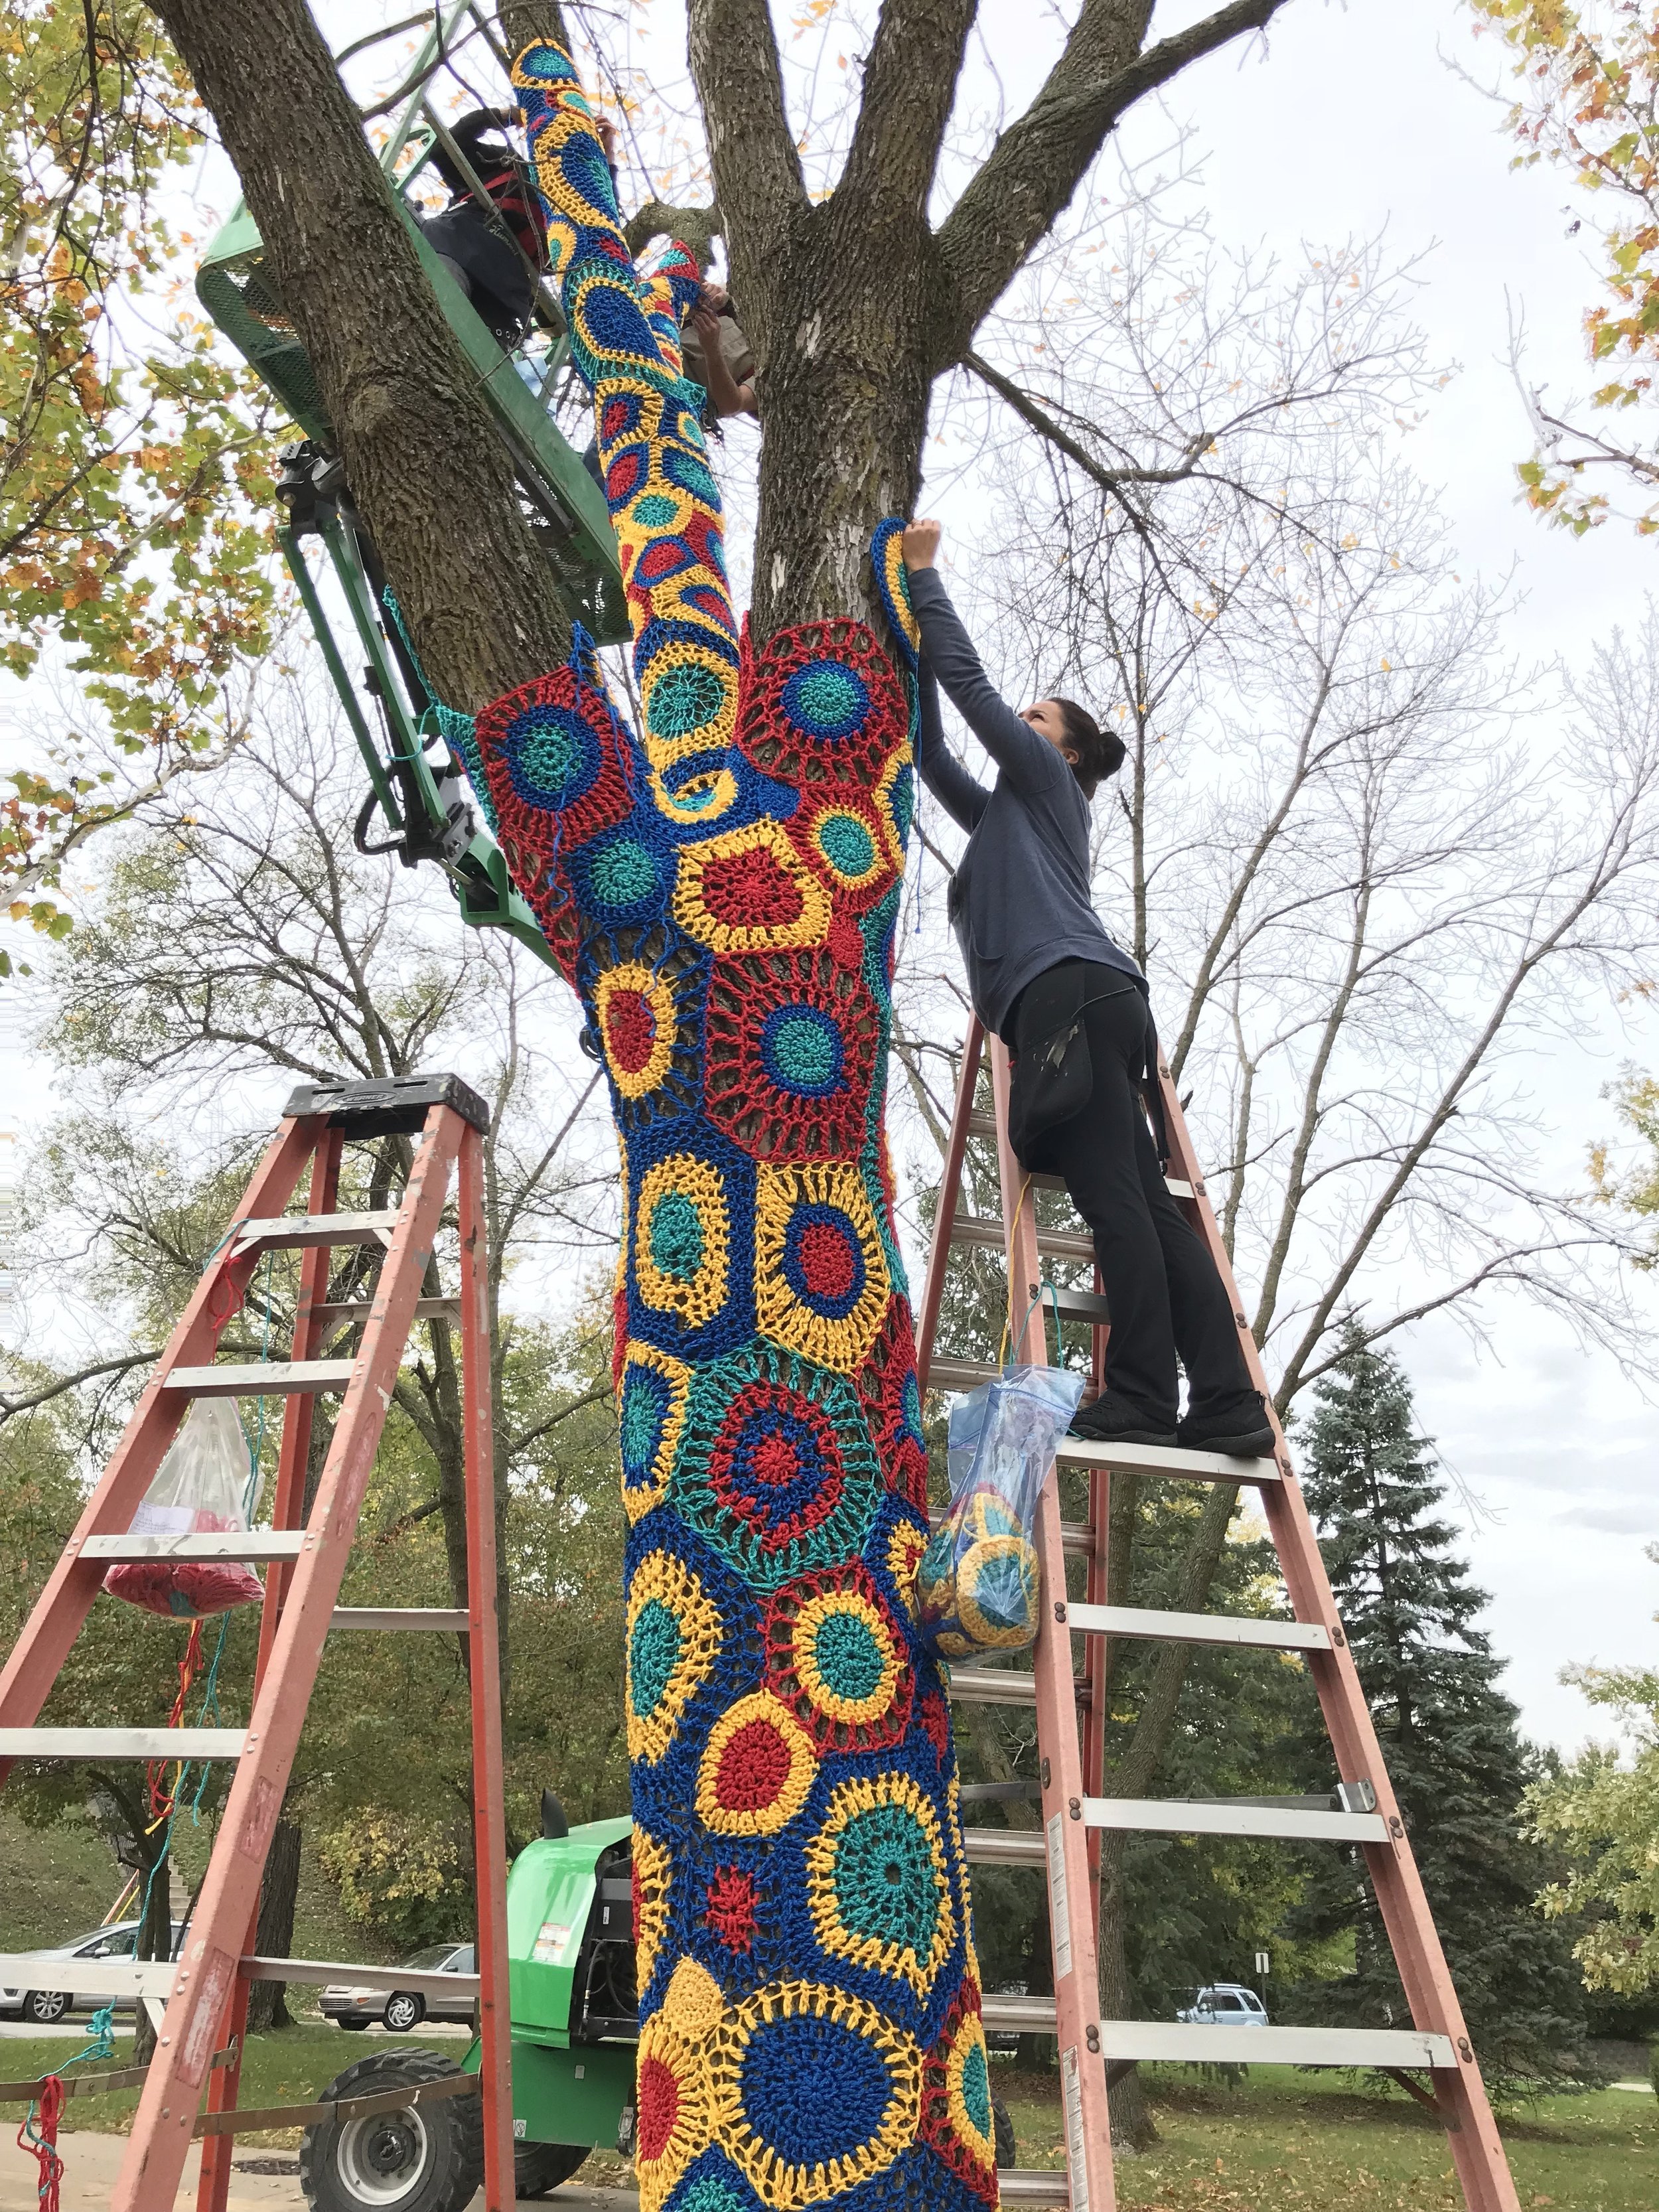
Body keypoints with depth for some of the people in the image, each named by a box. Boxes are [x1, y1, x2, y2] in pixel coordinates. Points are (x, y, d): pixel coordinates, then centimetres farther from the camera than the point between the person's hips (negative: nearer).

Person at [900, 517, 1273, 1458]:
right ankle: (1228, 1405, -7)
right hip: (1079, 1005, 9)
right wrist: (914, 672, 38)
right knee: (1146, 1204, -2)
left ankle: (1142, 1400, -22)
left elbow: (970, 682, 12)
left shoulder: (1048, 783, 17)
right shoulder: (1006, 815, 37)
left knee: (1113, 1193, -17)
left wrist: (925, 574, 21)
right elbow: (934, 761, 40)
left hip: (1072, 991, -9)